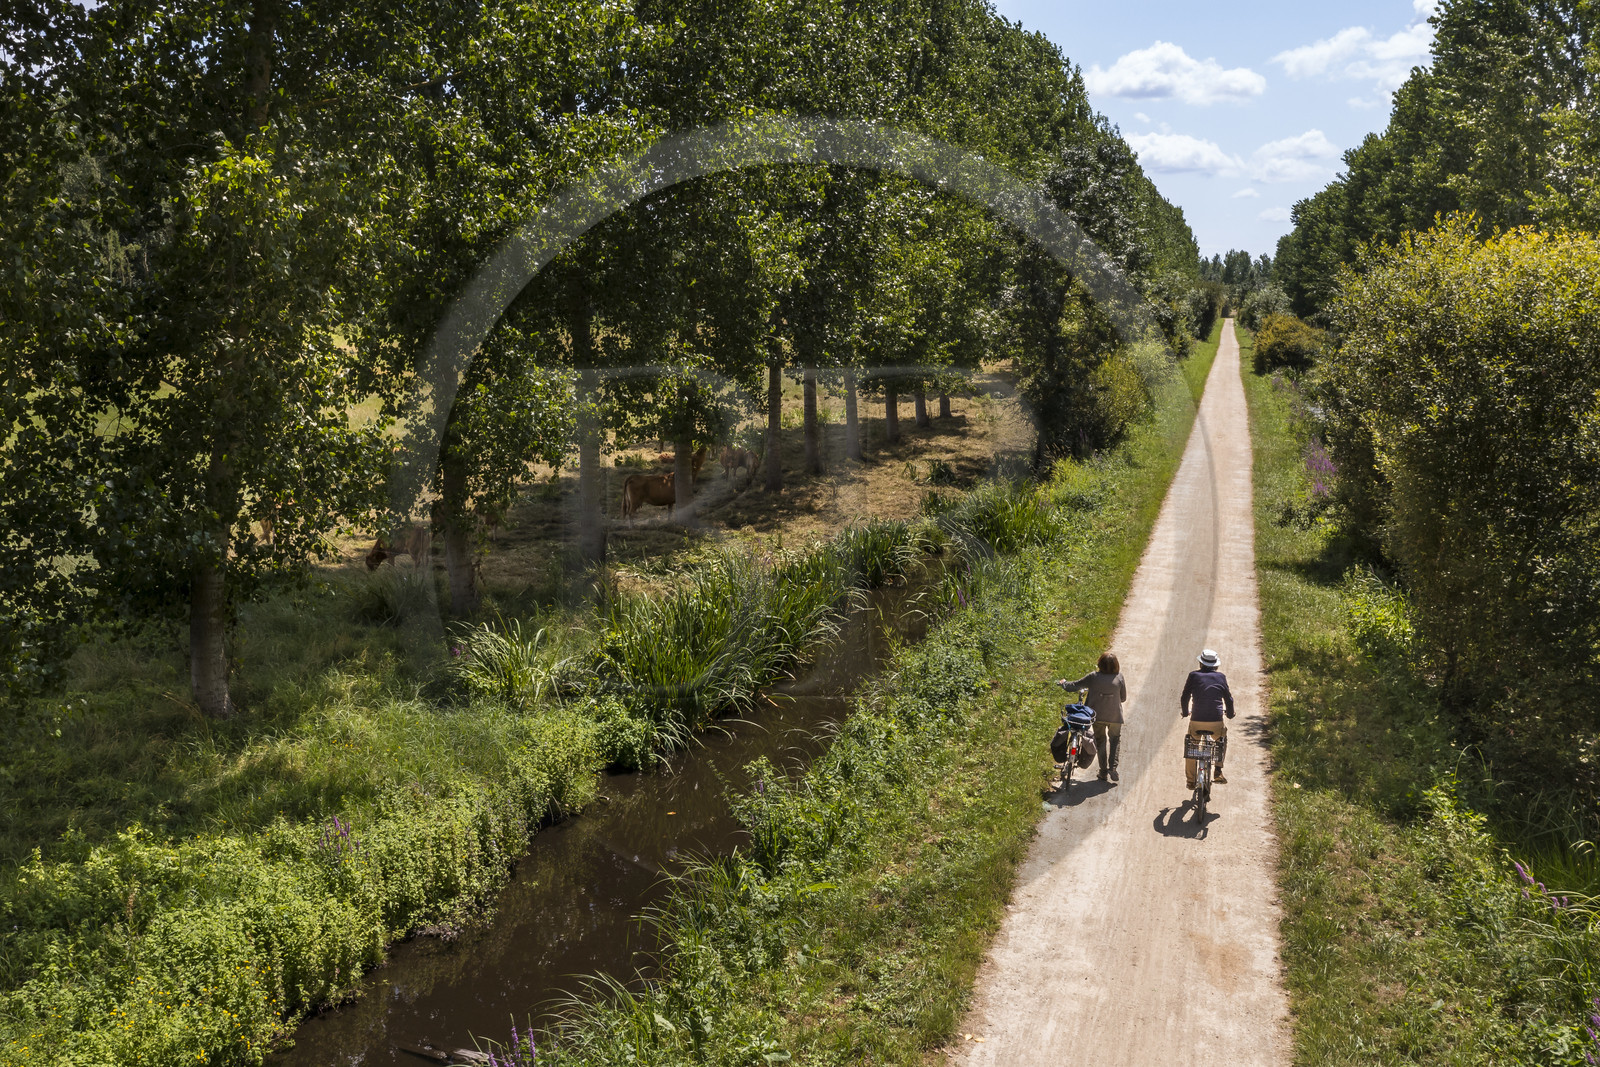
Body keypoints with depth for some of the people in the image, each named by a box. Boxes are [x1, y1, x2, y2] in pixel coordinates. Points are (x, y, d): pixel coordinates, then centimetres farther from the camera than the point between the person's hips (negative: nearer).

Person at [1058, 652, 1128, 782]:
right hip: (1115, 715, 0)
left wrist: (1063, 683, 19)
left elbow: (1075, 685, -1)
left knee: (1100, 740, 17)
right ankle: (1113, 767, 4)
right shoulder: (1119, 677, -8)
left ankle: (1103, 772, 17)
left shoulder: (1093, 676, -9)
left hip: (1097, 714, 0)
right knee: (1115, 738, 21)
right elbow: (1123, 697, 1)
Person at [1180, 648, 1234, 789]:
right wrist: (1230, 713, 30)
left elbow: (1184, 697, 5)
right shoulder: (1221, 677, 6)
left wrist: (1185, 712, 24)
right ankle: (1218, 771, 17)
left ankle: (1191, 780, 24)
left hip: (1196, 721, -1)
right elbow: (1229, 699, 11)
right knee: (1222, 741, 32)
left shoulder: (1194, 676, 3)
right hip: (1216, 723, 1)